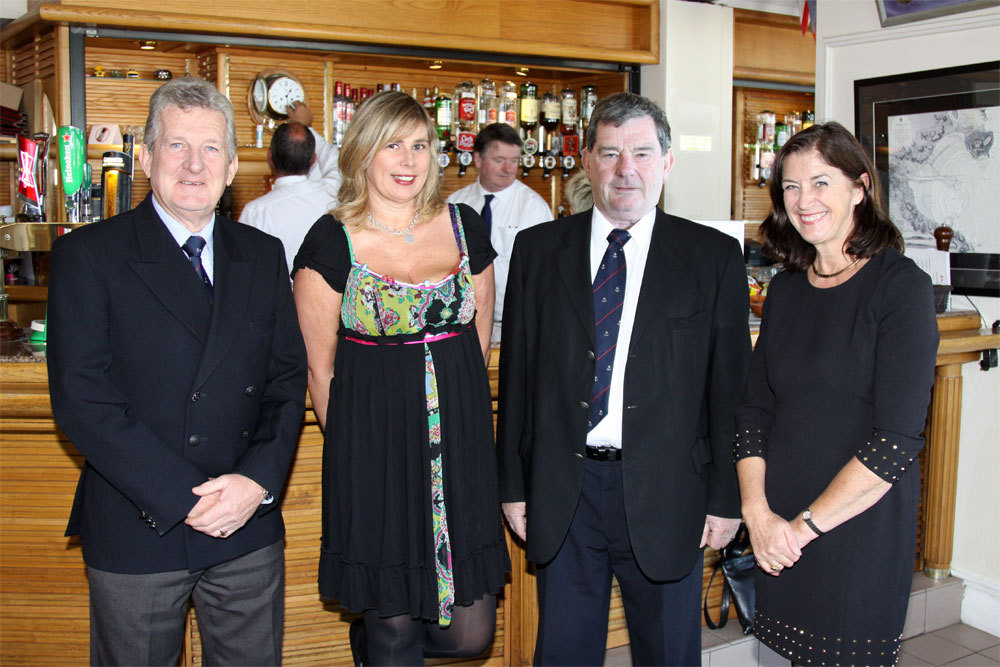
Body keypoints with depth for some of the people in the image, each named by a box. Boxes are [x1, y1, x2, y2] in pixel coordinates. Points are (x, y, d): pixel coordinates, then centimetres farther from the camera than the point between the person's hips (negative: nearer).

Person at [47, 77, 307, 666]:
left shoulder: (263, 256, 7)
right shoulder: (88, 254, -5)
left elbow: (288, 379, 6)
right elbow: (81, 400, -12)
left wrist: (260, 479, -10)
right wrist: (184, 498, -16)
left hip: (249, 530, 3)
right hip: (136, 531, -3)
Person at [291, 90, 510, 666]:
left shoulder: (465, 227, 6)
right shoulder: (333, 242, -4)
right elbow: (321, 370, 1)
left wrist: (459, 408, 9)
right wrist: (352, 442, 4)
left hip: (462, 440, 4)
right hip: (374, 444, -3)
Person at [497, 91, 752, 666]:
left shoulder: (714, 257, -1)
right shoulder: (537, 250, 3)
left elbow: (731, 386, 0)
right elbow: (516, 373, 5)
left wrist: (727, 498, -1)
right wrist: (514, 483, 4)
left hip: (665, 494, -1)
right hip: (562, 492, 2)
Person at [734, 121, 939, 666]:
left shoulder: (900, 285, -10)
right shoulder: (787, 287, 7)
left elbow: (897, 441, -16)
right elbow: (754, 408, 5)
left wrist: (806, 525, -14)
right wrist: (758, 513, -7)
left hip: (860, 525, -4)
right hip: (777, 534, 5)